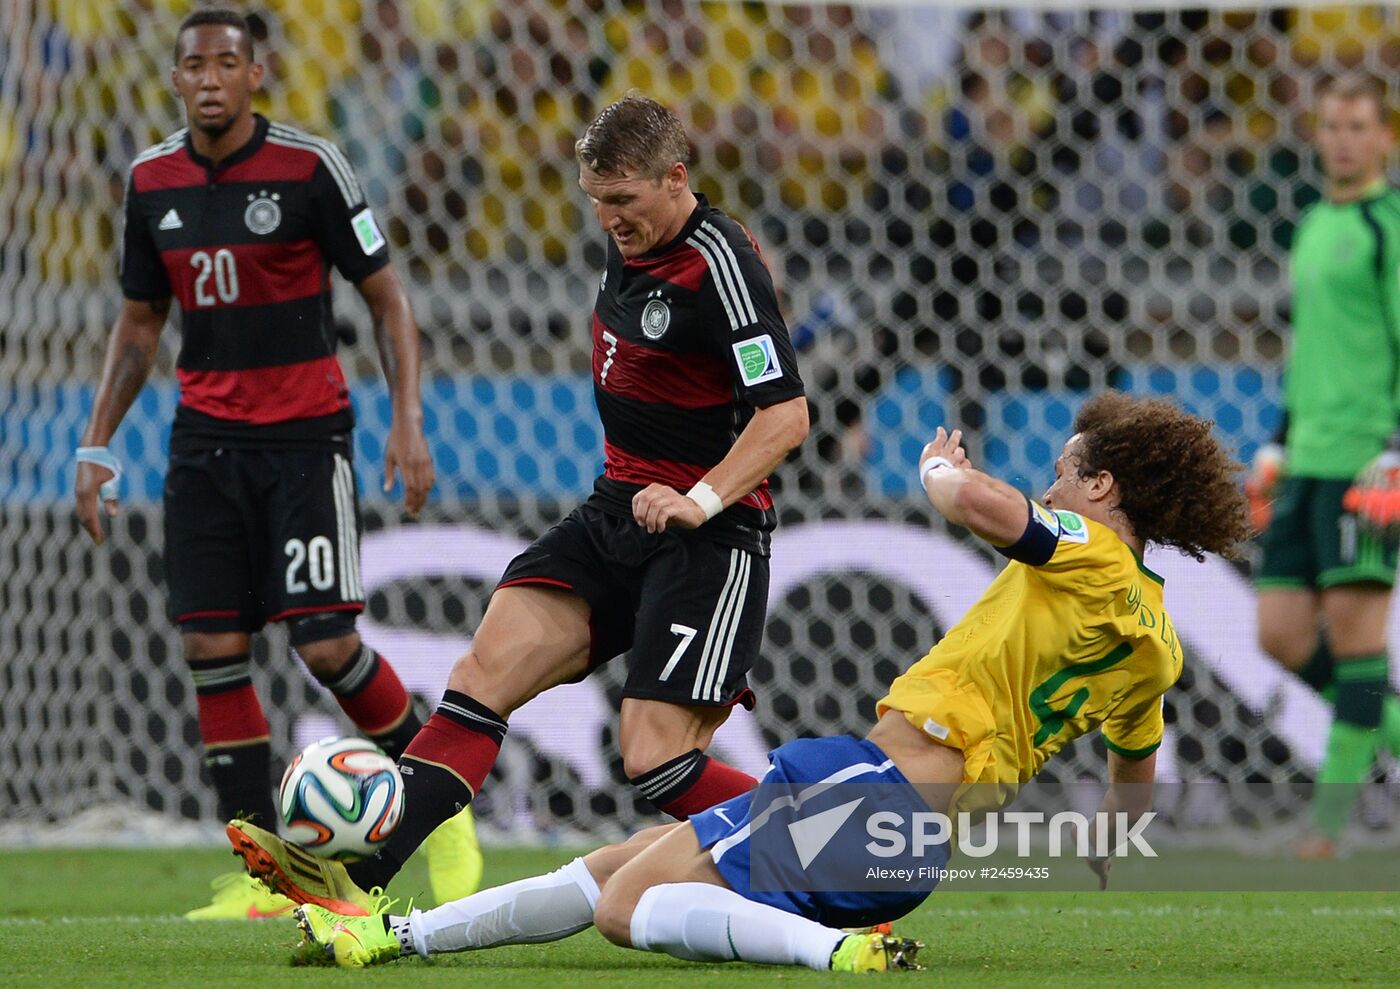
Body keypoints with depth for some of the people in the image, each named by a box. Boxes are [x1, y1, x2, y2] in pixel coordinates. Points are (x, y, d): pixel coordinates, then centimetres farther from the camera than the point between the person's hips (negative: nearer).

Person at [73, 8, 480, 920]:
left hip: (305, 434, -5)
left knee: (326, 642, -13)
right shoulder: (152, 181, 6)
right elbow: (140, 321, 17)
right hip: (205, 438, 5)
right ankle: (260, 873, 2)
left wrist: (408, 419, -13)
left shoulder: (309, 167, -9)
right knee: (212, 648, -4)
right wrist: (98, 443, 11)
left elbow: (386, 295, -4)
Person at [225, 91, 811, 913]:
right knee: (485, 674, -7)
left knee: (656, 760, -15)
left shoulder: (721, 266, -18)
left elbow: (786, 413, -23)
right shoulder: (633, 242, 9)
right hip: (618, 512, 8)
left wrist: (701, 499, -33)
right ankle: (353, 875, -15)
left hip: (708, 536, -8)